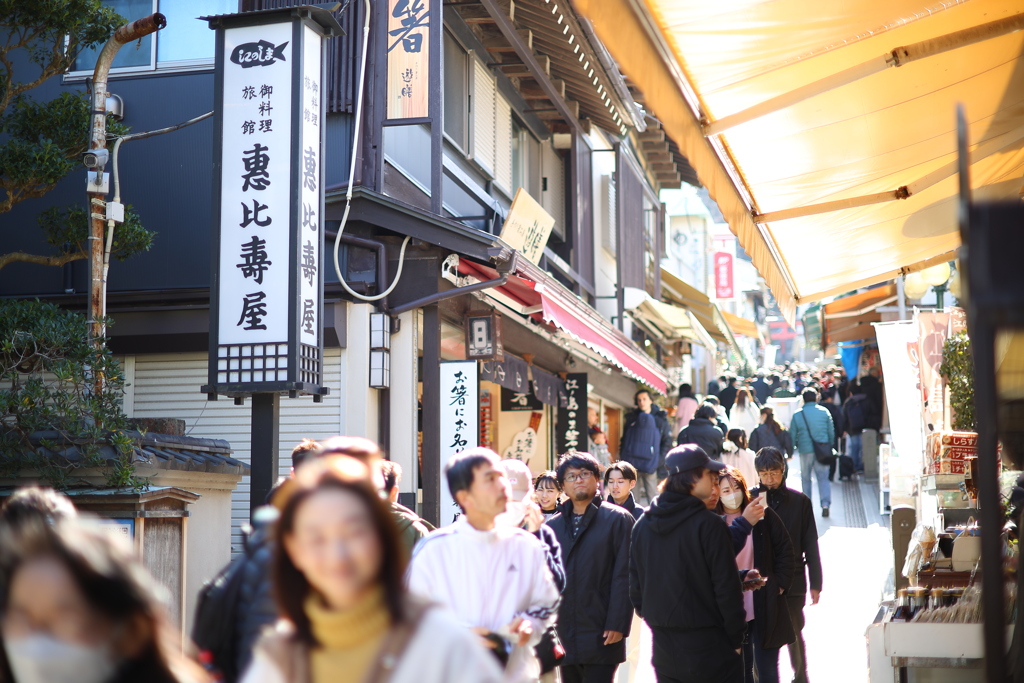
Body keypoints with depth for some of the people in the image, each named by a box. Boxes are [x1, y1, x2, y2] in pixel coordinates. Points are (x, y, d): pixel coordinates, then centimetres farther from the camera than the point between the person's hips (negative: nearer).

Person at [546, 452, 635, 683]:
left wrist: (617, 625, -13)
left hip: (601, 636, -5)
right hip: (565, 636, 5)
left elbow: (624, 576, -7)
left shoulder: (618, 519, -1)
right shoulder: (553, 525, 13)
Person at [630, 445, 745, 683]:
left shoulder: (642, 525, 4)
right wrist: (735, 637, -2)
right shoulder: (708, 524, -14)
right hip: (707, 646, -6)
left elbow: (635, 586, 8)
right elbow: (726, 587, -13)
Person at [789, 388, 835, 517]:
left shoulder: (797, 415, -2)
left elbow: (792, 436, 2)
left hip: (805, 450, 0)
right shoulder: (824, 412, 1)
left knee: (805, 479, 12)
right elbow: (831, 433, 6)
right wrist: (829, 446, 19)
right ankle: (825, 504, -11)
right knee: (823, 478, 4)